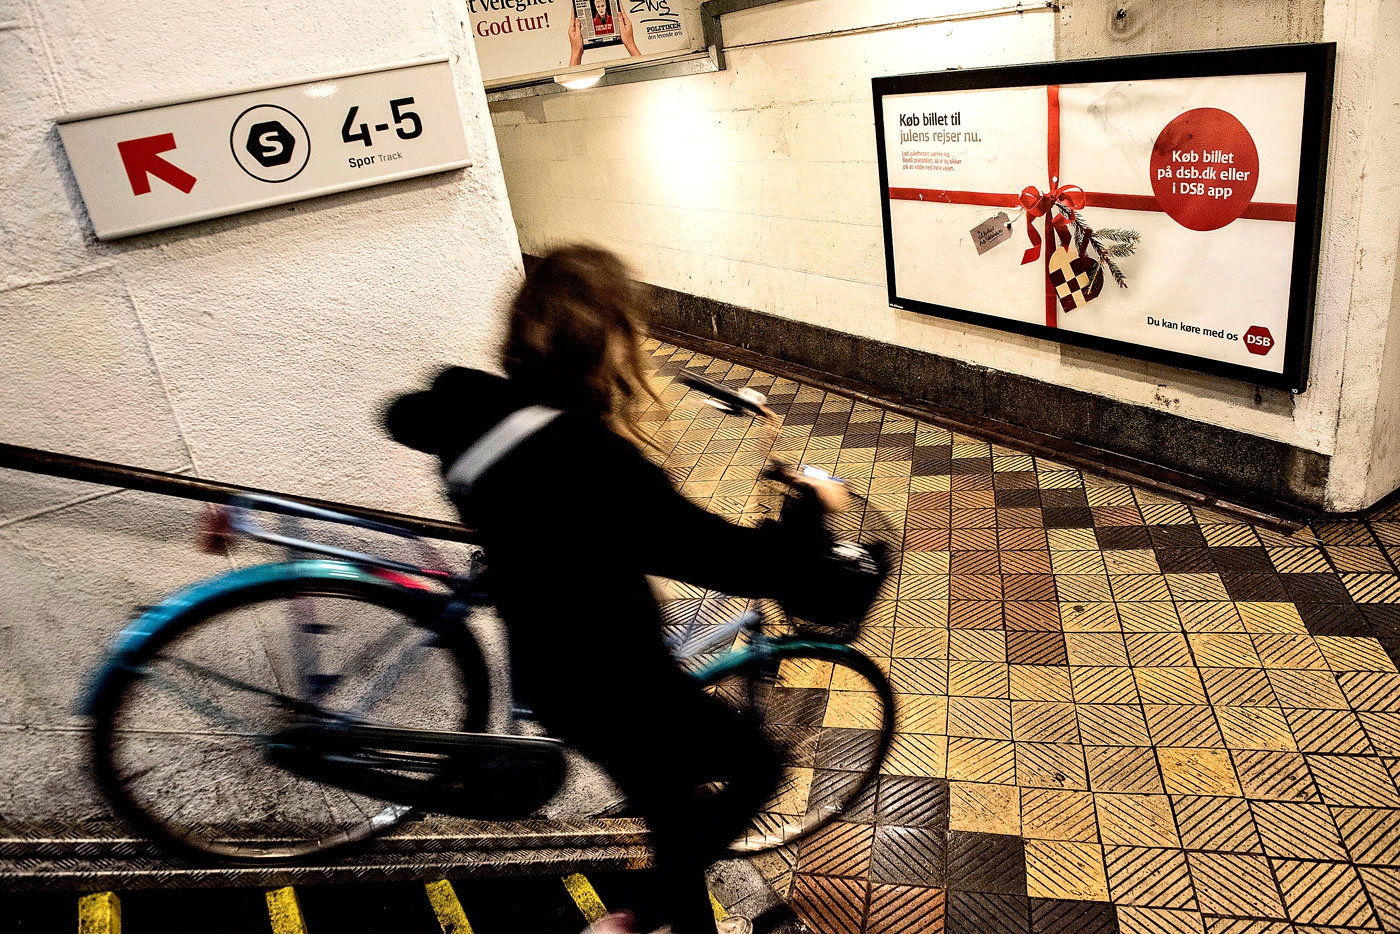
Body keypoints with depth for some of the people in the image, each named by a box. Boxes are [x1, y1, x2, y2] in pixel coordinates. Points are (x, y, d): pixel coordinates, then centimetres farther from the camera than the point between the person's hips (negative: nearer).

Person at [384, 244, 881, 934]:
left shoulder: (476, 410, -12)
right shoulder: (599, 466, -36)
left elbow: (405, 417, 13)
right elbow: (747, 563, -34)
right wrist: (812, 504, -14)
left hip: (548, 672, 8)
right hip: (618, 685, -8)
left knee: (672, 812, 28)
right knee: (755, 770, 19)